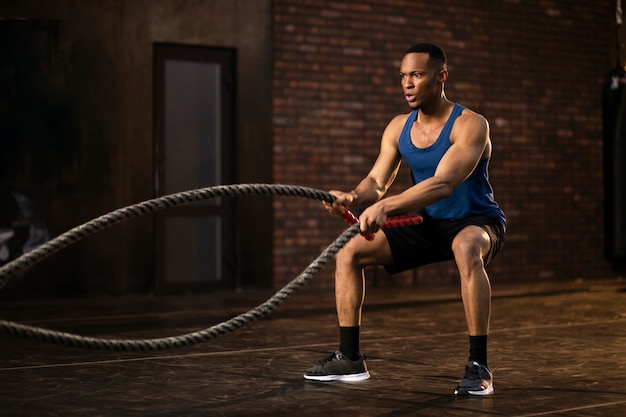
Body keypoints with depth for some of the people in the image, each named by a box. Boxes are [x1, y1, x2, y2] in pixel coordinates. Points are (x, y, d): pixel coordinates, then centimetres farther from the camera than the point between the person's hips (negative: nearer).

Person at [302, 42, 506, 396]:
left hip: (477, 221, -7)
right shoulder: (398, 128, -2)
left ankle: (479, 366, -35)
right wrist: (354, 197, -33)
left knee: (466, 250, -43)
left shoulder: (470, 125, -22)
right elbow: (377, 181, -8)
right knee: (349, 254, -2)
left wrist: (386, 206, -48)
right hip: (429, 223, 7)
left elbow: (443, 183, -36)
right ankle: (350, 358, 6)